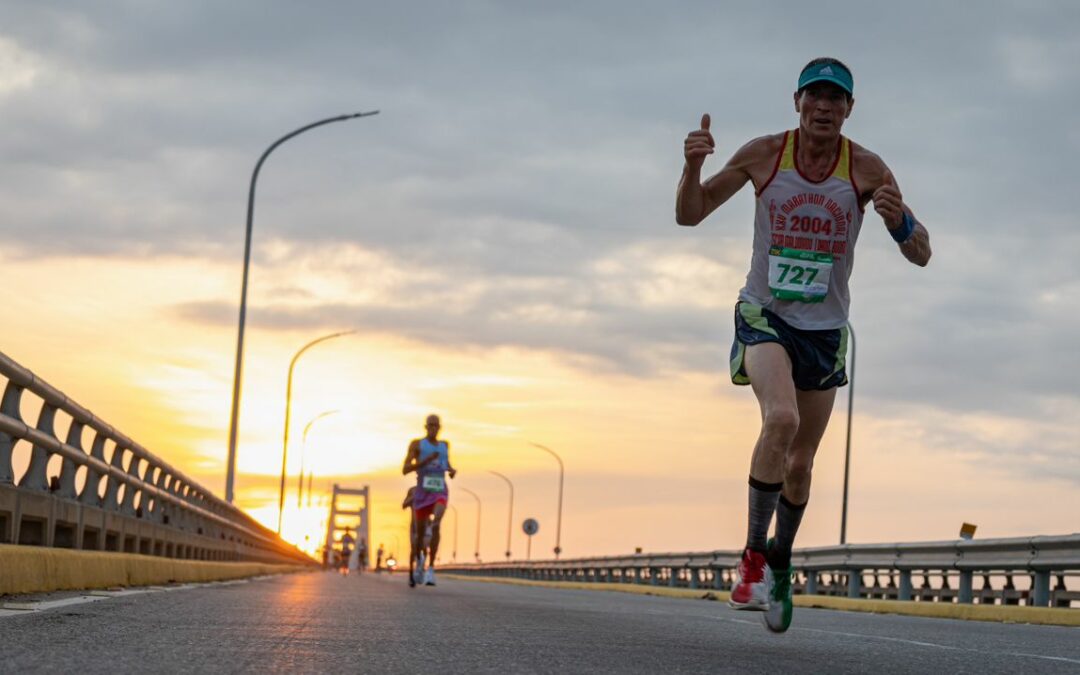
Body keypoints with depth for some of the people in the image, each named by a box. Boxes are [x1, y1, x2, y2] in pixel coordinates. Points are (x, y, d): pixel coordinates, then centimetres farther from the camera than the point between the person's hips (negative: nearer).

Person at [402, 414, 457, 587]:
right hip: (422, 493, 0)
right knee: (420, 532, 9)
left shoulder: (444, 445, 14)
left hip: (440, 492, 0)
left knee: (436, 524, -27)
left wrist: (452, 470, 9)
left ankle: (431, 569, -26)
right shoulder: (416, 444, 3)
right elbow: (405, 470, -6)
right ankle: (419, 562, 41)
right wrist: (426, 460, -18)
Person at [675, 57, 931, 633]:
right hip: (764, 315, -2)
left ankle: (780, 565, 34)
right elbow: (689, 215, -3)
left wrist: (899, 222, -33)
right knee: (781, 419, -30)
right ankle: (753, 555, -18)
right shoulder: (763, 155, -9)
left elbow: (921, 256, -10)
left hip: (825, 328, 2)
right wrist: (693, 167, -24)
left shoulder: (866, 170, -10)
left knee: (800, 463, 10)